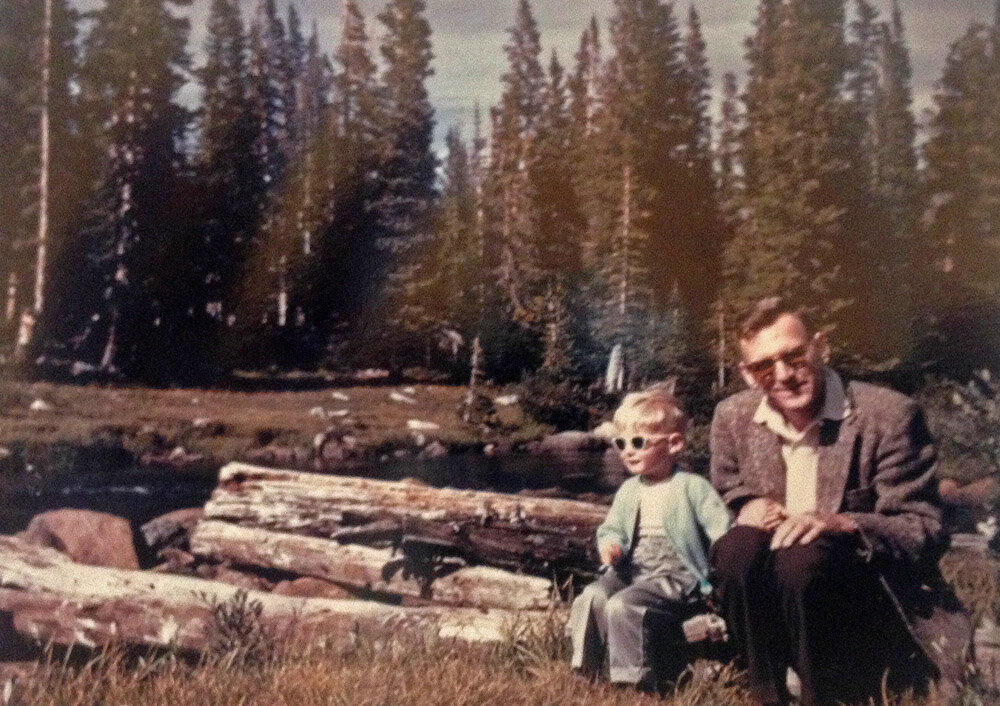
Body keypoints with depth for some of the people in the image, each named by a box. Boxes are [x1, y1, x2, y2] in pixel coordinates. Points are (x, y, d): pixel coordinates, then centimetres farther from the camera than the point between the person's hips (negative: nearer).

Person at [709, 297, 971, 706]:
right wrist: (747, 508, -11)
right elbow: (723, 498, 15)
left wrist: (841, 525, -30)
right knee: (736, 548, -30)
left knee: (801, 560, -35)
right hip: (771, 578, 4)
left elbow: (925, 531, -12)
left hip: (867, 587, -3)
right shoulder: (732, 417, -1)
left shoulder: (888, 414, -13)